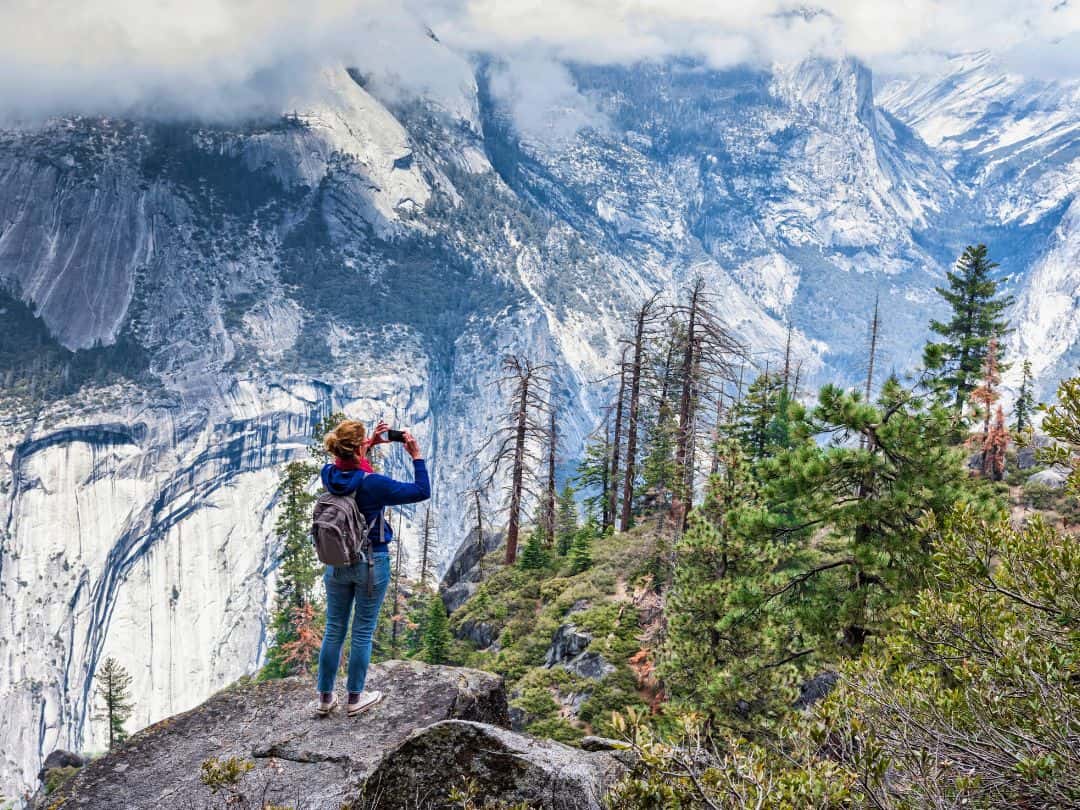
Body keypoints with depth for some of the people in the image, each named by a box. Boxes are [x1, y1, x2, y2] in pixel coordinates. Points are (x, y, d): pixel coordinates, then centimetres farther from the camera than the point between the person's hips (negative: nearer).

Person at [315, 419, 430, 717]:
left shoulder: (329, 475, -7)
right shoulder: (373, 485, -23)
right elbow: (422, 491, -15)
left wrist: (370, 444, 11)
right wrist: (417, 455, -8)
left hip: (336, 563, 5)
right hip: (372, 563, -5)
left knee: (334, 630, 14)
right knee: (362, 633, 8)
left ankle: (325, 698, 21)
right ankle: (355, 699, 18)